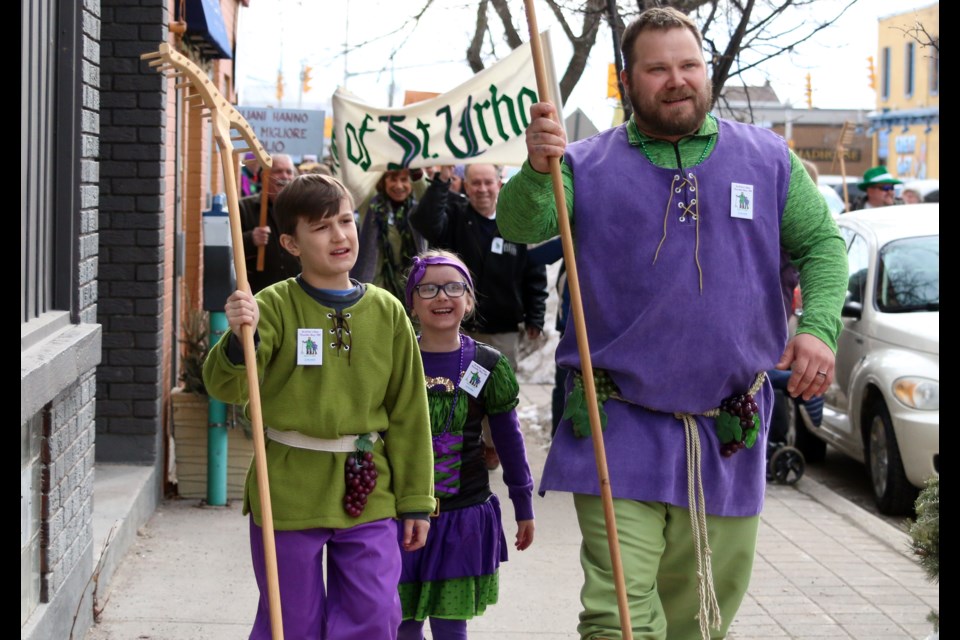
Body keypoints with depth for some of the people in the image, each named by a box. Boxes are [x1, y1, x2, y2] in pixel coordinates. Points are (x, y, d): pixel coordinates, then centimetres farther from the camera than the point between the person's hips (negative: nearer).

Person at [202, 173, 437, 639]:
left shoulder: (387, 312, 3)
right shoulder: (275, 306, -6)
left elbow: (408, 413, 7)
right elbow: (227, 388, -16)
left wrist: (416, 500, 8)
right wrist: (239, 338, -36)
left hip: (368, 495, 2)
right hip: (289, 494, -2)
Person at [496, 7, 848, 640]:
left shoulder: (768, 158, 6)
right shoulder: (587, 164, 0)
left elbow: (822, 244, 9)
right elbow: (520, 226, -14)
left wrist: (819, 326, -10)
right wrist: (537, 172, -37)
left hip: (728, 441, 3)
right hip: (621, 431, -2)